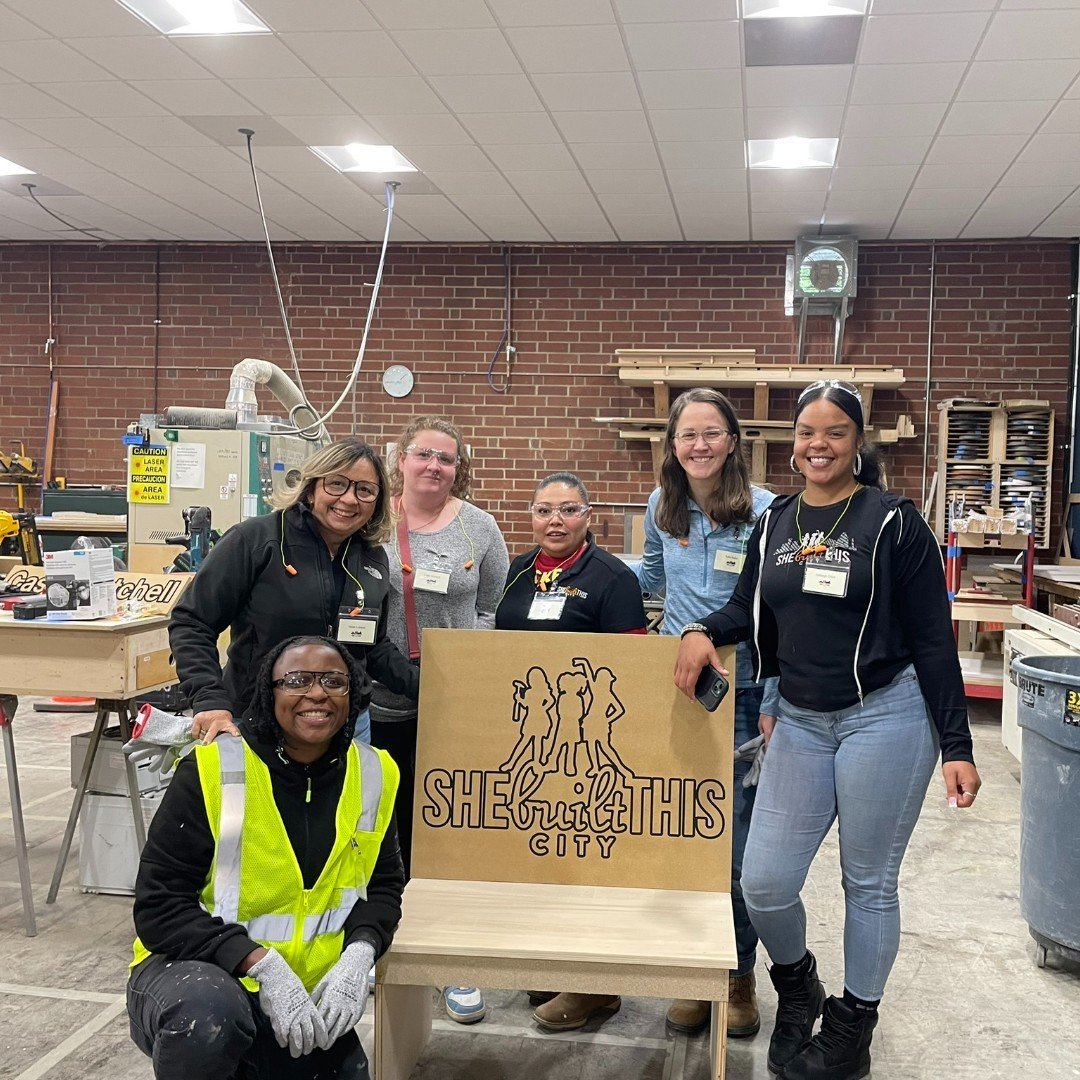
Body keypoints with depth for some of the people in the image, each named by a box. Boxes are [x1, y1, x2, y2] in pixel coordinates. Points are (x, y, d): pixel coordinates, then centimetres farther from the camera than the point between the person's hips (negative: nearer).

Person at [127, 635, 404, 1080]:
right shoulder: (213, 771, -18)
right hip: (195, 972, -5)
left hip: (307, 993, 5)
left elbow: (383, 885, 6)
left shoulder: (373, 776, -4)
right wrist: (261, 965, -27)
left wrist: (358, 955, -14)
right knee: (207, 1018, -36)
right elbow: (159, 905, -17)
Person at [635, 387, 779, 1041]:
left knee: (737, 844, 1)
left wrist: (773, 706, -11)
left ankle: (739, 972, 21)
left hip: (741, 695, -4)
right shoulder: (662, 508, 6)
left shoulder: (765, 513, -10)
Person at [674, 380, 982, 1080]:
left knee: (869, 882, 9)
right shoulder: (774, 522, 6)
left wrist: (956, 747, -9)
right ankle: (797, 989, 33)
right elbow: (750, 609, 18)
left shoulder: (893, 521, -7)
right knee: (764, 882, 1)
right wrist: (702, 631, -4)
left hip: (885, 716, -4)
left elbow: (933, 639, -7)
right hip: (800, 721, 4)